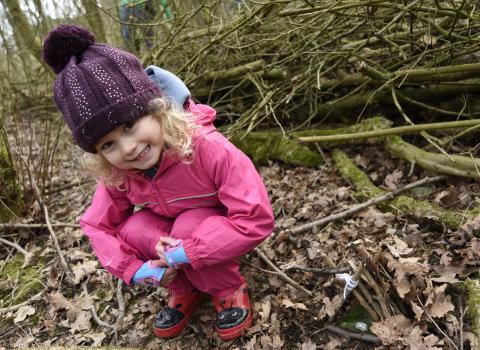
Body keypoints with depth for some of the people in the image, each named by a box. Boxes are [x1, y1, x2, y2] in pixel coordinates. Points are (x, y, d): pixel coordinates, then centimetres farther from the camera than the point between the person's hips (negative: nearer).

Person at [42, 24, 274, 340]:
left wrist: (186, 252, -38)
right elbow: (96, 225, -6)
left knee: (189, 225, -33)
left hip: (218, 229, -4)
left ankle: (231, 290, -5)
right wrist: (135, 270, -21)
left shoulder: (207, 148, -38)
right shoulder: (116, 174, -20)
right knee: (133, 229, -23)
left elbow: (257, 218, -40)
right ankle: (185, 290, 1)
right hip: (169, 228, 5)